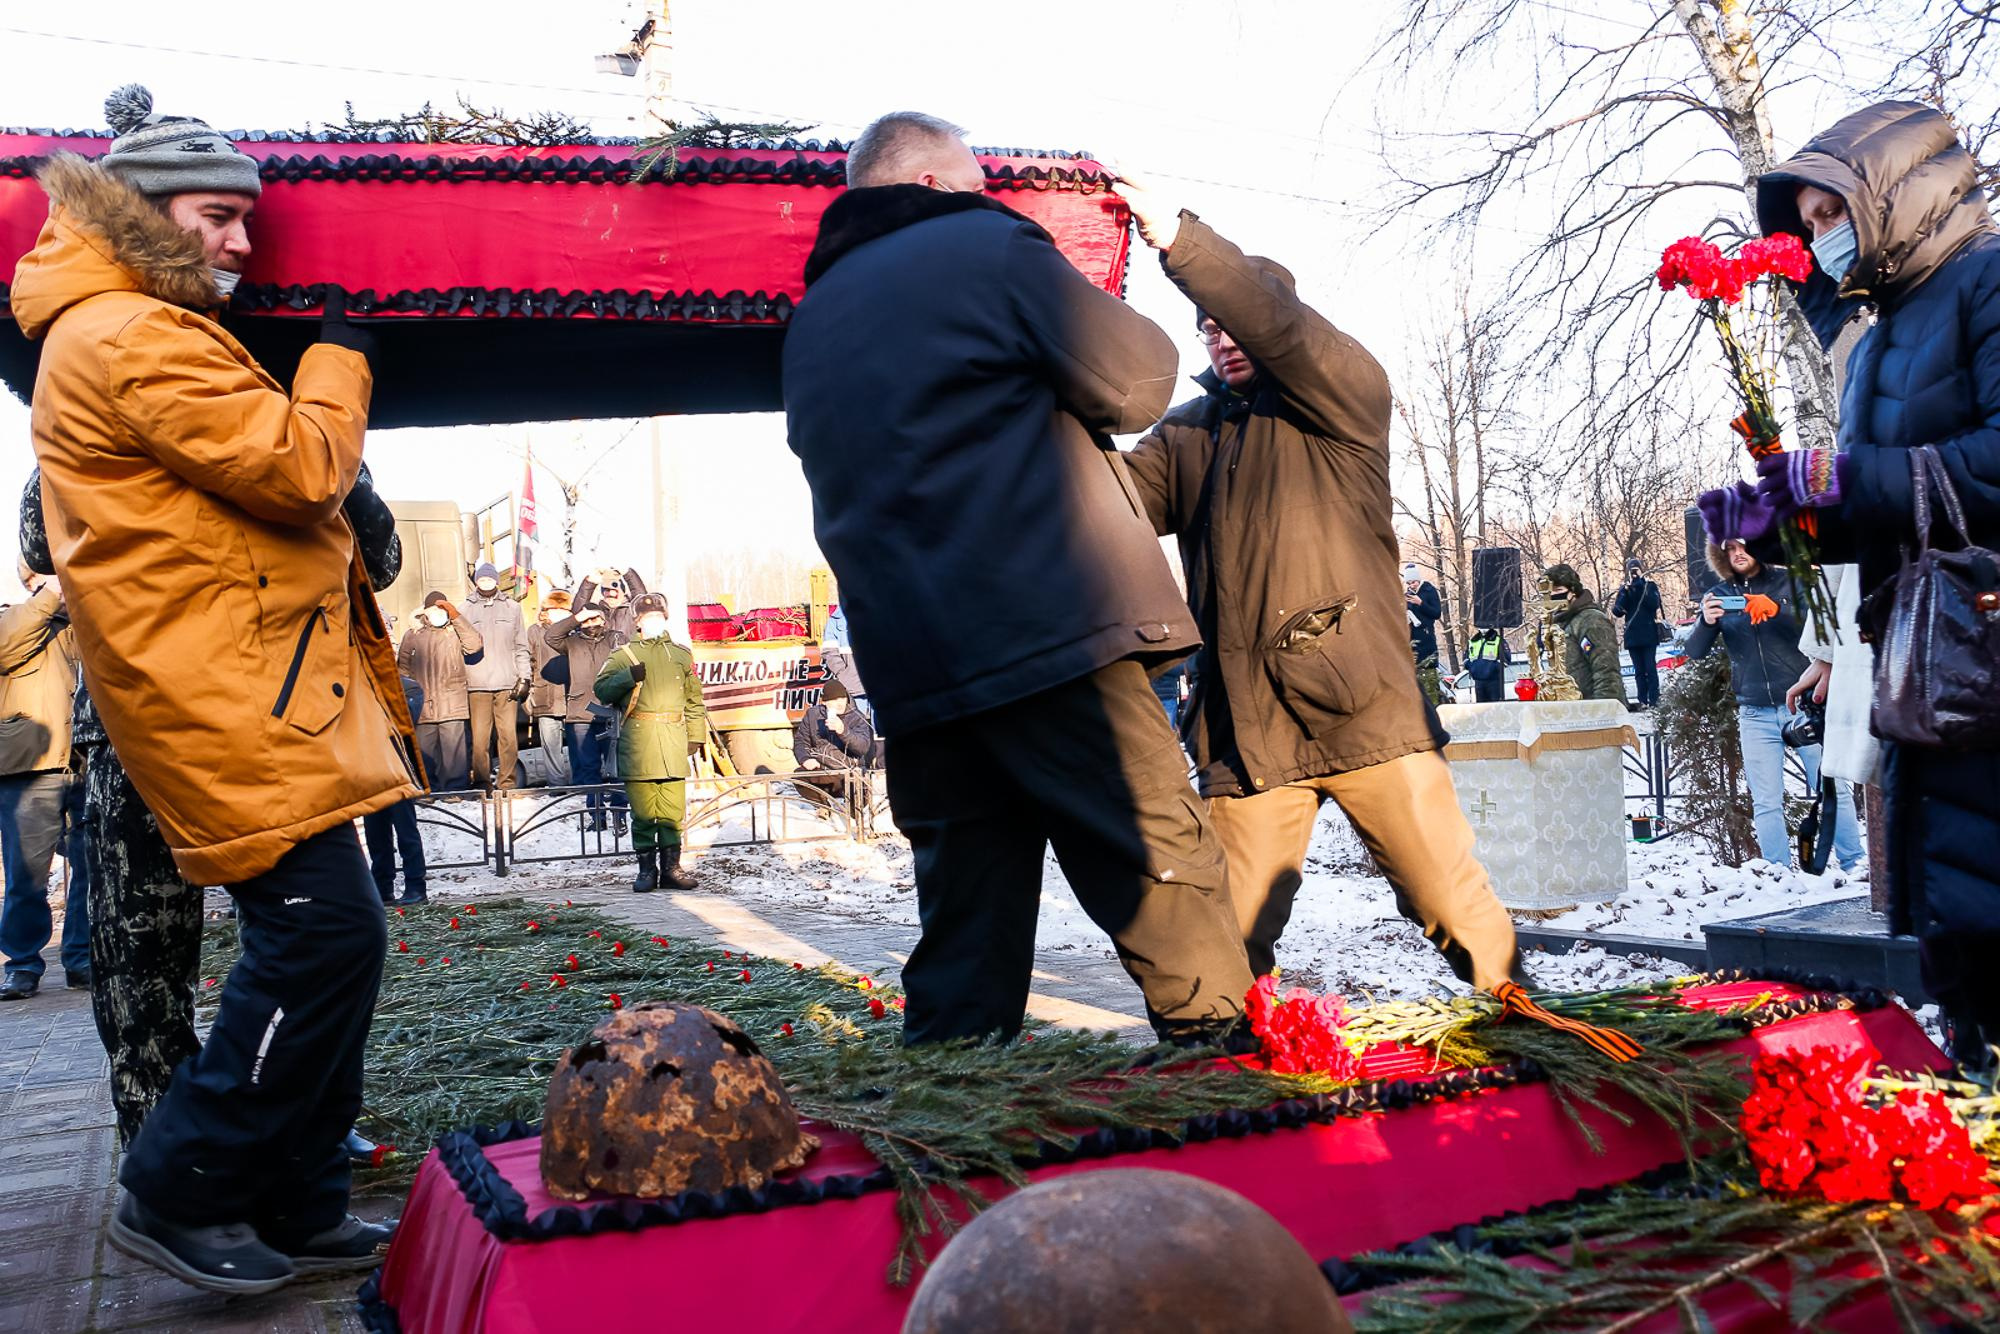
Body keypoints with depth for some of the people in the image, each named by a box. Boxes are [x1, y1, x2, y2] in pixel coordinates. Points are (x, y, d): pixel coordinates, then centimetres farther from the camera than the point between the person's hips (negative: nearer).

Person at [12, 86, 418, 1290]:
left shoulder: (140, 335, 24)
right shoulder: (130, 340, -11)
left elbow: (271, 483, 24)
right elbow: (300, 469, -17)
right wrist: (340, 355, -2)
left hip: (243, 686, 11)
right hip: (223, 694, -11)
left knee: (323, 941, 10)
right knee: (324, 932, -12)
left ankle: (300, 1210, 18)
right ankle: (179, 1194, 4)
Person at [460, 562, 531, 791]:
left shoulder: (512, 607, 13)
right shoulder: (465, 610, 11)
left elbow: (521, 647, 13)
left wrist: (524, 678, 4)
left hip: (507, 684, 1)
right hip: (477, 685, -1)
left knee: (509, 737, -3)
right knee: (479, 738, -5)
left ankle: (506, 784, 4)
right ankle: (482, 783, 3)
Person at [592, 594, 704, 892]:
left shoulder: (681, 654, 17)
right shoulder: (623, 654, 10)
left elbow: (694, 699, 20)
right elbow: (601, 689, 1)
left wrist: (695, 736, 13)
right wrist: (629, 677, -14)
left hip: (673, 740, 2)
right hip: (638, 741, -2)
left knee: (673, 808, 1)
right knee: (643, 808, -1)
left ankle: (671, 866, 9)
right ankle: (646, 869, 6)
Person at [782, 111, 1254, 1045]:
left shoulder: (809, 325, 22)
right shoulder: (988, 247, 2)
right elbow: (1138, 380, -1)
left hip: (910, 672, 7)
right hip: (1054, 632, -7)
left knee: (964, 925, 11)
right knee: (1160, 873, -2)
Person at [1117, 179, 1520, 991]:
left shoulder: (1345, 394, 4)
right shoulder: (1185, 433, 18)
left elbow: (1281, 326, -16)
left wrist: (1177, 238, -25)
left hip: (1364, 710, -3)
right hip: (1242, 726, 3)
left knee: (1453, 904, 4)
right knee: (1233, 939, 4)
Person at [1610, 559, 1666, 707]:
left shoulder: (1650, 586, 5)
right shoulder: (1624, 590, 11)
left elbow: (1654, 604, -12)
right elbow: (1618, 611, 0)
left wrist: (1641, 587, -13)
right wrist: (1626, 591, -10)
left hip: (1649, 635, -3)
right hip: (1632, 636, 3)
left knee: (1650, 668, -8)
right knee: (1639, 671, 2)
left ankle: (1654, 700, -9)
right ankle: (1642, 701, 1)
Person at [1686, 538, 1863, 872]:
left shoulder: (1788, 582, 3)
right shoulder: (1718, 594, 8)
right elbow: (1695, 652, 2)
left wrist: (1776, 610, -24)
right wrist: (1705, 622, -19)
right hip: (1756, 715, 2)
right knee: (1766, 803, 2)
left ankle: (1854, 866, 12)